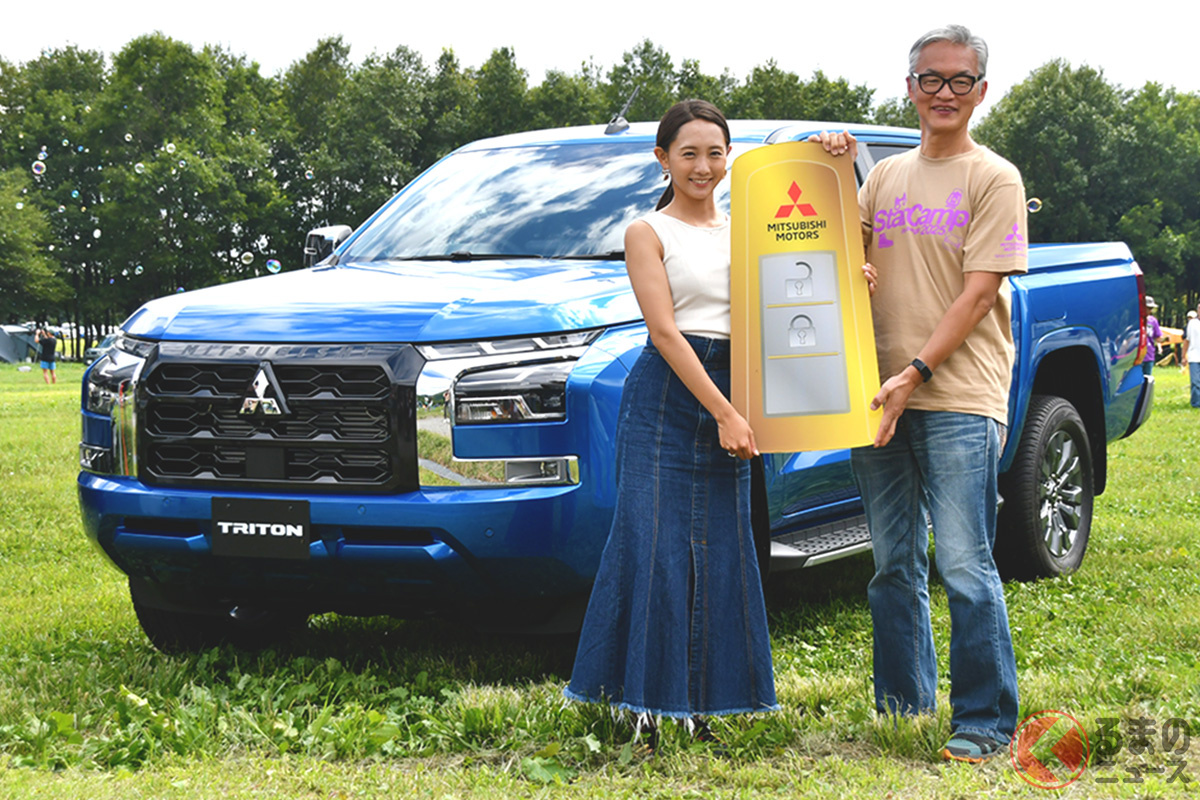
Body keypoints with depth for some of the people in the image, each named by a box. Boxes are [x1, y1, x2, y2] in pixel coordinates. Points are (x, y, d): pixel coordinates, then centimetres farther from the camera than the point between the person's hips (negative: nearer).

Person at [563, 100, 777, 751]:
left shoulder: (744, 229, 14)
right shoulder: (648, 234, 1)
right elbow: (665, 331, -8)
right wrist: (724, 414, -16)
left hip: (728, 402, 5)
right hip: (665, 398, -5)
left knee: (720, 550, 4)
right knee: (655, 547, -6)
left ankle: (702, 705, 11)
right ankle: (644, 708, -2)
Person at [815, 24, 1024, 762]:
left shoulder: (994, 179, -1)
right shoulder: (886, 177, 17)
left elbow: (980, 291, -9)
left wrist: (918, 372, -17)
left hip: (960, 401, -6)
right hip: (882, 397, 6)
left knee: (965, 567, -9)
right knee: (894, 568, 11)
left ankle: (986, 723, -2)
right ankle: (903, 711, 20)